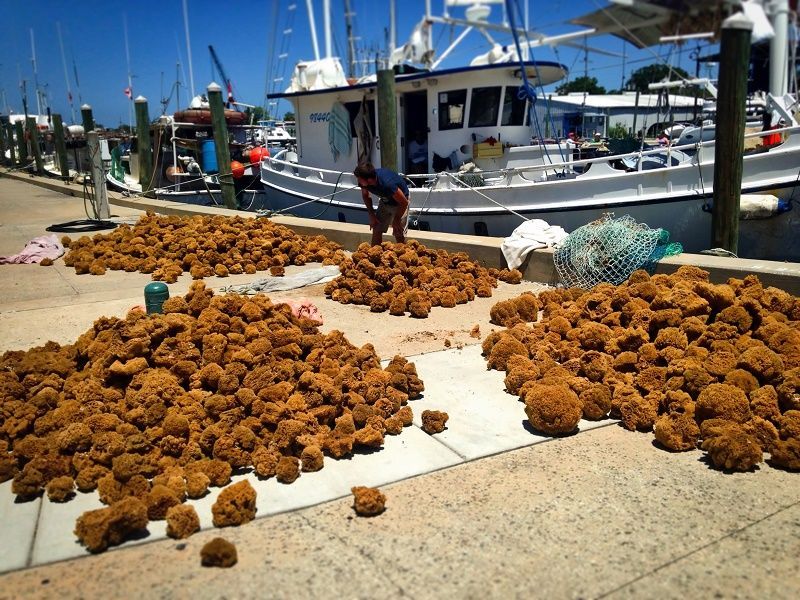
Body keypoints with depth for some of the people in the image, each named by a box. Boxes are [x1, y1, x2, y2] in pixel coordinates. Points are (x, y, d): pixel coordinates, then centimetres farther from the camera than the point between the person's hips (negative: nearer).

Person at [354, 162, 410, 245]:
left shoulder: (388, 184, -42)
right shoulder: (364, 182, -24)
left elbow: (404, 202, -28)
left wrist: (396, 220, -16)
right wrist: (371, 214, -4)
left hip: (399, 202, -6)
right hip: (384, 201, 6)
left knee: (399, 235, -9)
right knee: (376, 230, 1)